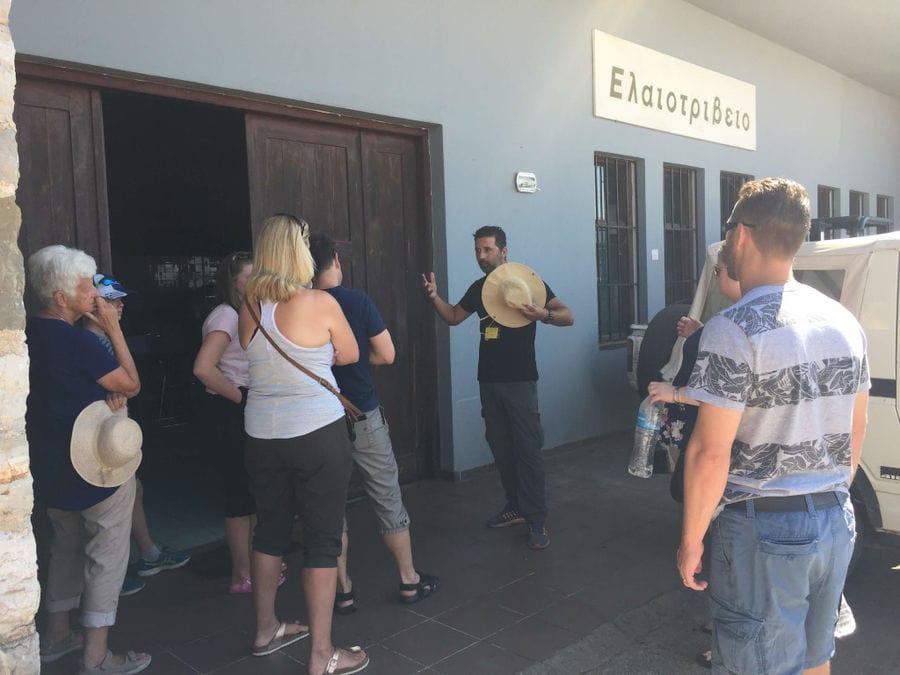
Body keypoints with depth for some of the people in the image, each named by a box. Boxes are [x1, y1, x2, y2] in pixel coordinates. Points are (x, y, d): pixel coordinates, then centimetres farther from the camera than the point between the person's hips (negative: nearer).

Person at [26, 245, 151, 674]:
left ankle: (56, 636, 36)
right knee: (106, 556, 5)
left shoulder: (28, 333, 1)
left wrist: (109, 390, -6)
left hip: (49, 467, 9)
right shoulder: (77, 341, -24)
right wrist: (114, 329, -12)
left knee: (67, 547, 24)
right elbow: (132, 385, -14)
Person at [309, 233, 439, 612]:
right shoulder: (357, 302, -9)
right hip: (364, 417, -2)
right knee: (388, 500, 11)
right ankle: (410, 581, 22)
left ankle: (343, 591, 20)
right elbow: (386, 355, -7)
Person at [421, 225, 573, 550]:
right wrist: (433, 296, 4)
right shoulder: (479, 288, 11)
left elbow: (568, 316, -11)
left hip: (519, 380, -6)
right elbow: (453, 316, 22)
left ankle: (537, 520, 1)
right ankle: (516, 507, 25)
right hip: (489, 380, 6)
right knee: (500, 447, 12)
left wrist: (543, 314, -33)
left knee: (527, 449, -6)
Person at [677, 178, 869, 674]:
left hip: (764, 532, -7)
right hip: (836, 523, 7)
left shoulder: (735, 330, -20)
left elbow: (711, 453, -21)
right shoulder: (844, 321, 4)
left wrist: (691, 540, -10)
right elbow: (856, 429, 13)